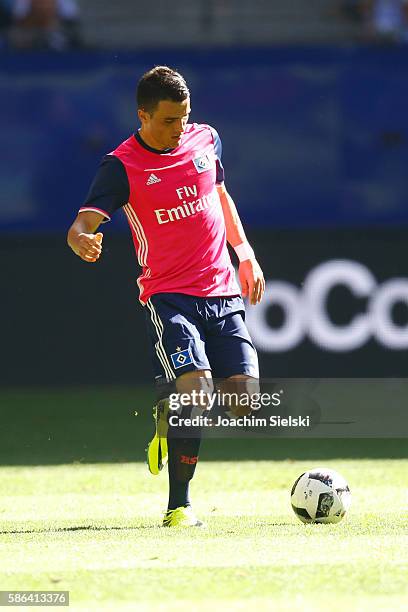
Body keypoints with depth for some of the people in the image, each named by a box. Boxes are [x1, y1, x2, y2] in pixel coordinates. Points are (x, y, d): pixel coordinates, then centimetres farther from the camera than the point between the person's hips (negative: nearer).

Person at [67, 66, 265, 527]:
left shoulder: (206, 139, 6)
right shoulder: (122, 166, -9)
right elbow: (81, 225, -19)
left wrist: (246, 255, 22)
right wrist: (82, 241, -43)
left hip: (223, 291, 5)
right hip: (168, 294, -5)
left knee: (244, 396, -4)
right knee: (197, 386, -23)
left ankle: (168, 417, 27)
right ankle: (179, 506, -13)